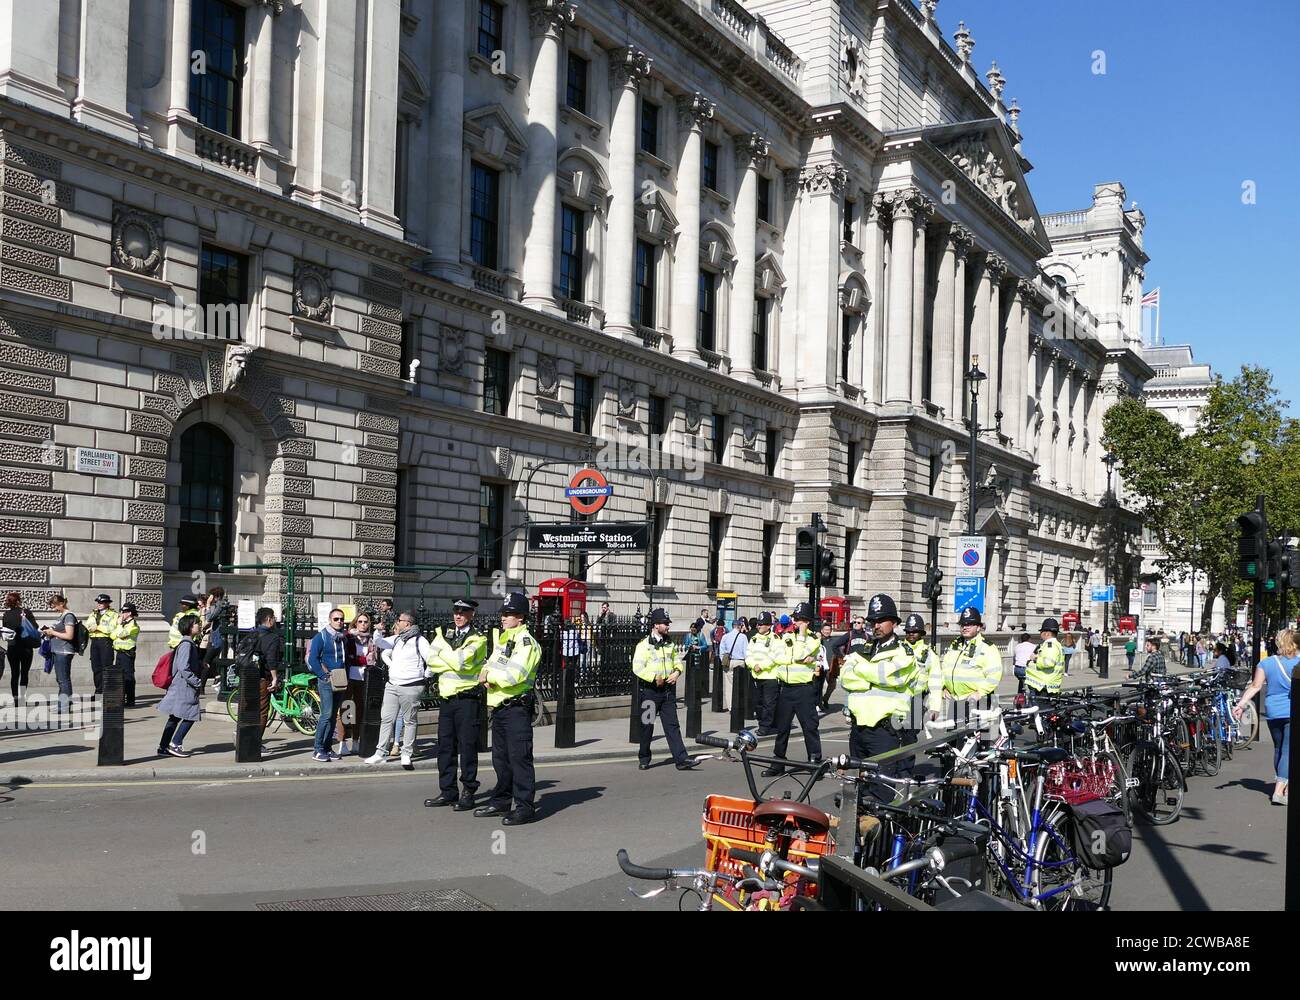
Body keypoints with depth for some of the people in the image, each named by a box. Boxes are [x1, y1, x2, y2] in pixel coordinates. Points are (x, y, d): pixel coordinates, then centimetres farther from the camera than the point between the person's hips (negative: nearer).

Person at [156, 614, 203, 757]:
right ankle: (175, 745, -5)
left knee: (174, 717, 11)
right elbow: (184, 668, -23)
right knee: (191, 716, -8)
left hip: (182, 687, 10)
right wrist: (197, 682, -18)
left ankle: (163, 747, 15)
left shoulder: (189, 643, 16)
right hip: (184, 687, -10)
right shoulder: (186, 644, -16)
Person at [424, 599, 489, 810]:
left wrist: (442, 647, -5)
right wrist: (453, 662, -12)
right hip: (446, 697, 6)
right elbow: (432, 662, 1)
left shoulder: (478, 640, -4)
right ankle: (447, 792, 17)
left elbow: (460, 661, -18)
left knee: (467, 747, -2)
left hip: (467, 699, -6)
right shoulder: (446, 635, 14)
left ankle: (468, 793, 6)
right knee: (445, 746, 8)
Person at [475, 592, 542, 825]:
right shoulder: (501, 638, 17)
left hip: (517, 708, -9)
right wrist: (486, 674, -7)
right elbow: (490, 664, 17)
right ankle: (501, 801, 27)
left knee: (519, 757, -7)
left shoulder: (526, 643, -13)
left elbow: (514, 675, -24)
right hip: (499, 707, 9)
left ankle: (525, 807, -3)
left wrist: (488, 674, -10)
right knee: (500, 758, 16)